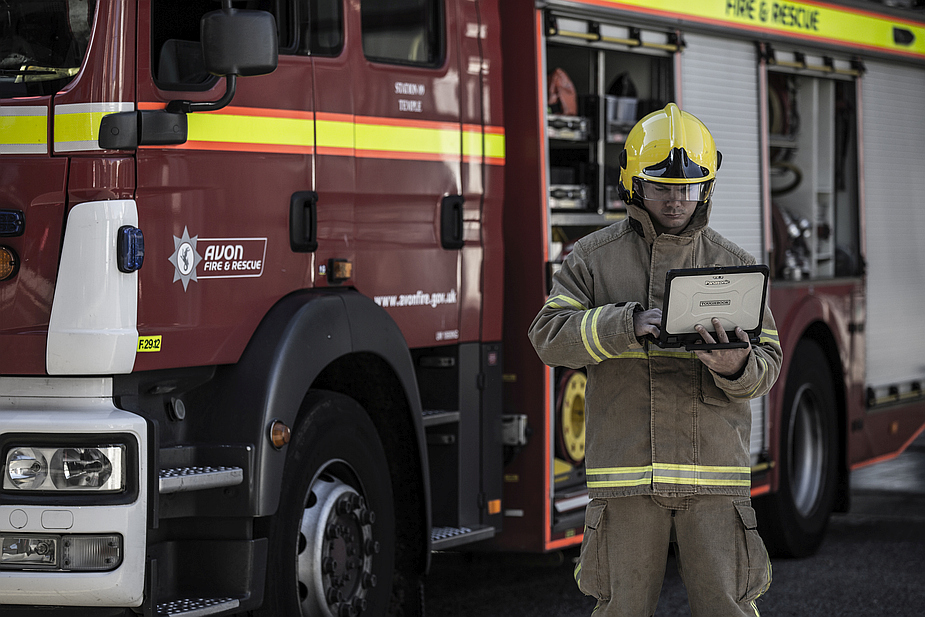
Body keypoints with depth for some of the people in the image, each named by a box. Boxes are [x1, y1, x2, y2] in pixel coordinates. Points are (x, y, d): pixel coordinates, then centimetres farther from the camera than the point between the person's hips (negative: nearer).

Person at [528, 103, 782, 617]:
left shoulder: (734, 264, 7)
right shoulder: (595, 257, 5)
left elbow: (767, 363, 3)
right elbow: (551, 335, -6)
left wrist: (735, 367, -22)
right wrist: (628, 324, -22)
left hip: (715, 477, 0)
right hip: (626, 473, 0)